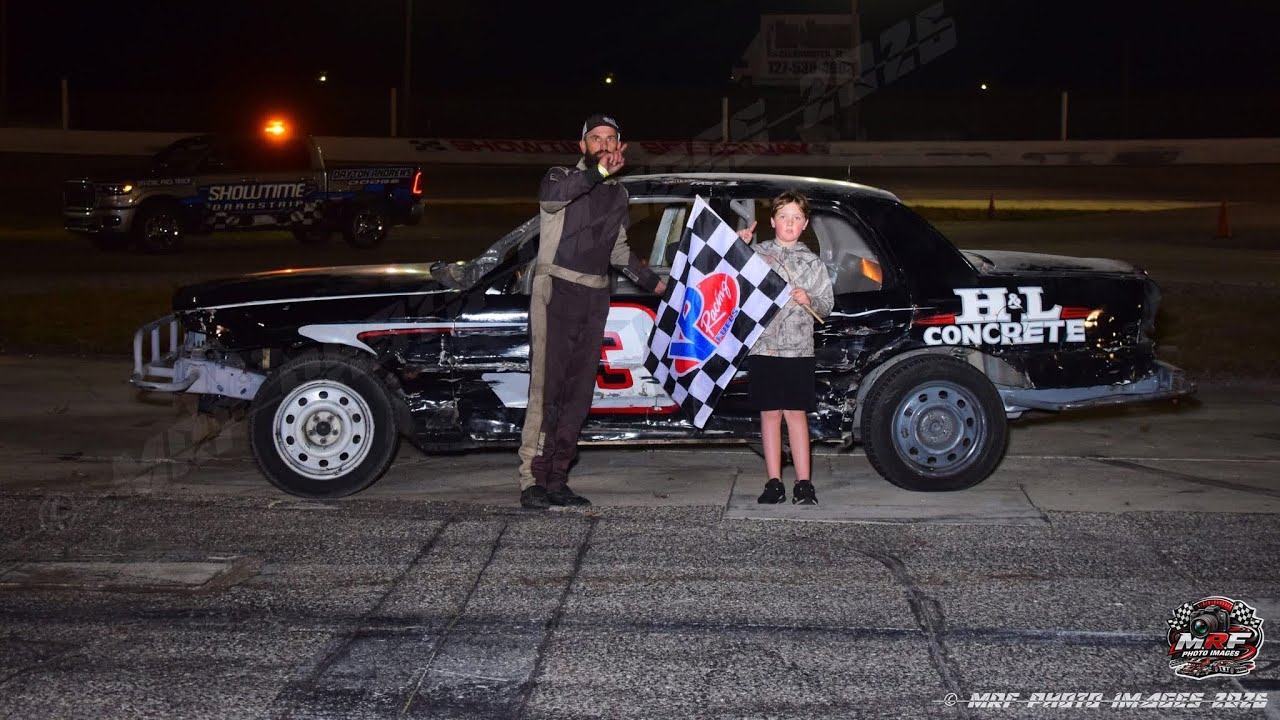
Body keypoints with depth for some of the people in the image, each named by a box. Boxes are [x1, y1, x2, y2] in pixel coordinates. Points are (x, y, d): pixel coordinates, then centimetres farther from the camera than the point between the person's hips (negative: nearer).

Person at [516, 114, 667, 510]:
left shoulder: (618, 194, 19)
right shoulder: (561, 177, 0)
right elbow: (552, 194, -26)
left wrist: (652, 281, 27)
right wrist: (598, 172, -38)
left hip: (595, 298, 6)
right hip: (557, 290, -6)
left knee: (579, 394, 4)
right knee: (547, 388, -13)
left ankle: (556, 481, 8)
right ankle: (532, 482, -14)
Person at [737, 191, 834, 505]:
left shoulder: (812, 262, 10)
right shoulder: (756, 253, 6)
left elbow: (827, 304, 11)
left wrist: (809, 300, -10)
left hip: (799, 348, 0)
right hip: (763, 345, 0)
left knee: (796, 414, 1)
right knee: (770, 414, 3)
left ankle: (804, 484, 4)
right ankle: (774, 483, 8)